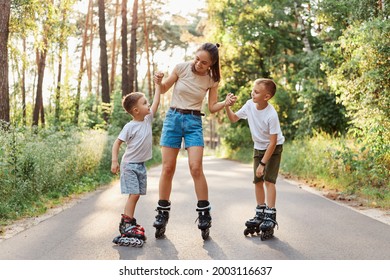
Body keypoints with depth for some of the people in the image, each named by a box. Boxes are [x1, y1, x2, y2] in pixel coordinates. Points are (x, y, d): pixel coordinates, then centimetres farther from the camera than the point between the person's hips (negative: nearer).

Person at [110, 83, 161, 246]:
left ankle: (127, 223, 17)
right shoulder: (129, 127, -14)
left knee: (136, 195, 8)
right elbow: (117, 143, -12)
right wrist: (114, 161, -20)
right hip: (129, 165, -7)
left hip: (141, 165, 7)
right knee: (133, 194, -12)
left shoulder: (148, 119, 4)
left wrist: (158, 84, 3)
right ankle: (127, 225, -9)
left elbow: (156, 102, 5)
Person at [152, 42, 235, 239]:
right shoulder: (181, 68, -5)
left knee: (196, 168, -13)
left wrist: (225, 103, -16)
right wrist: (158, 82, -15)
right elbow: (164, 89, 7)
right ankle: (162, 214, 11)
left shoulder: (212, 80, -3)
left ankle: (204, 214, 0)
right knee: (168, 168, -1)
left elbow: (212, 108, 4)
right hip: (173, 117, 0)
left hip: (194, 122, 0)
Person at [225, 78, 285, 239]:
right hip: (258, 147, 6)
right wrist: (227, 106, -14)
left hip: (273, 148, -6)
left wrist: (262, 163, -25)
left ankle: (270, 217, -10)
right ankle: (260, 214, 18)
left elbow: (272, 142, -26)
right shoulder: (250, 105, -12)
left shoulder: (271, 115, -30)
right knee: (257, 181, 7)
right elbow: (234, 118, 4)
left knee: (268, 179, -15)